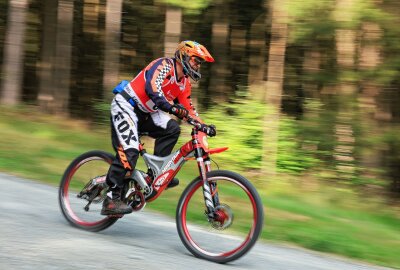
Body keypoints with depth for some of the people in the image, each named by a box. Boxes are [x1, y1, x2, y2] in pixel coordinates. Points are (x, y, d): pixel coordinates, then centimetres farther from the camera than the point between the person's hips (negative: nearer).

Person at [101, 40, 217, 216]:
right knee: (129, 151, -20)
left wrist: (203, 126, 0)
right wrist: (172, 107, -45)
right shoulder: (165, 65, -18)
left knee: (171, 129, -12)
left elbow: (188, 109, 13)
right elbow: (152, 88, -34)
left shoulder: (184, 83, 8)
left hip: (145, 113, 9)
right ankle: (111, 200, -18)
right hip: (125, 106, -9)